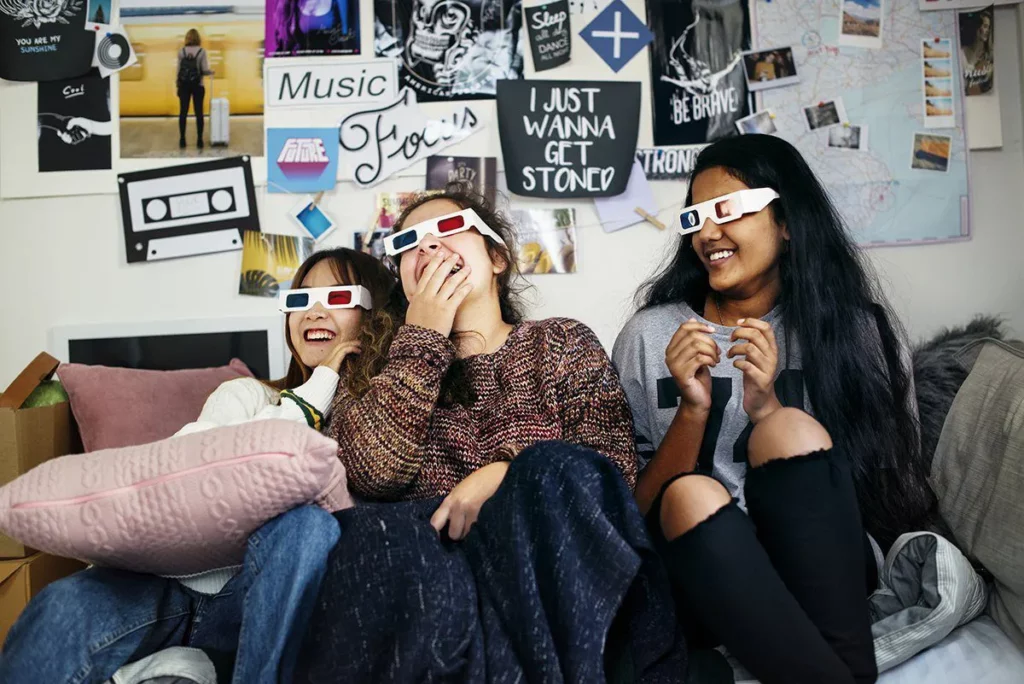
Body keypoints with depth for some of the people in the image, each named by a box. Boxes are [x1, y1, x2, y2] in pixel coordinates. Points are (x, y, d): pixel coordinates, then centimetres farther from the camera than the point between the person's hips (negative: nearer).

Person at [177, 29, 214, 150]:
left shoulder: (181, 51, 0)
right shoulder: (201, 51, -7)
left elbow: (178, 69, 1)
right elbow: (205, 70, -11)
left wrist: (178, 85, 9)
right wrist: (211, 72, 12)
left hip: (184, 85, 2)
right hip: (197, 85, -2)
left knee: (183, 113, 6)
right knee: (199, 113, 4)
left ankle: (182, 140, 8)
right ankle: (199, 140, 3)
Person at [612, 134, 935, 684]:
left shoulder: (851, 326, 2)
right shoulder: (649, 335, 0)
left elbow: (890, 495, -2)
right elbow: (638, 508, -1)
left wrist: (769, 412, -18)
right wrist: (692, 411, -20)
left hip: (824, 569, 1)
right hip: (702, 569, 0)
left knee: (792, 428, -26)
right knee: (692, 495, -32)